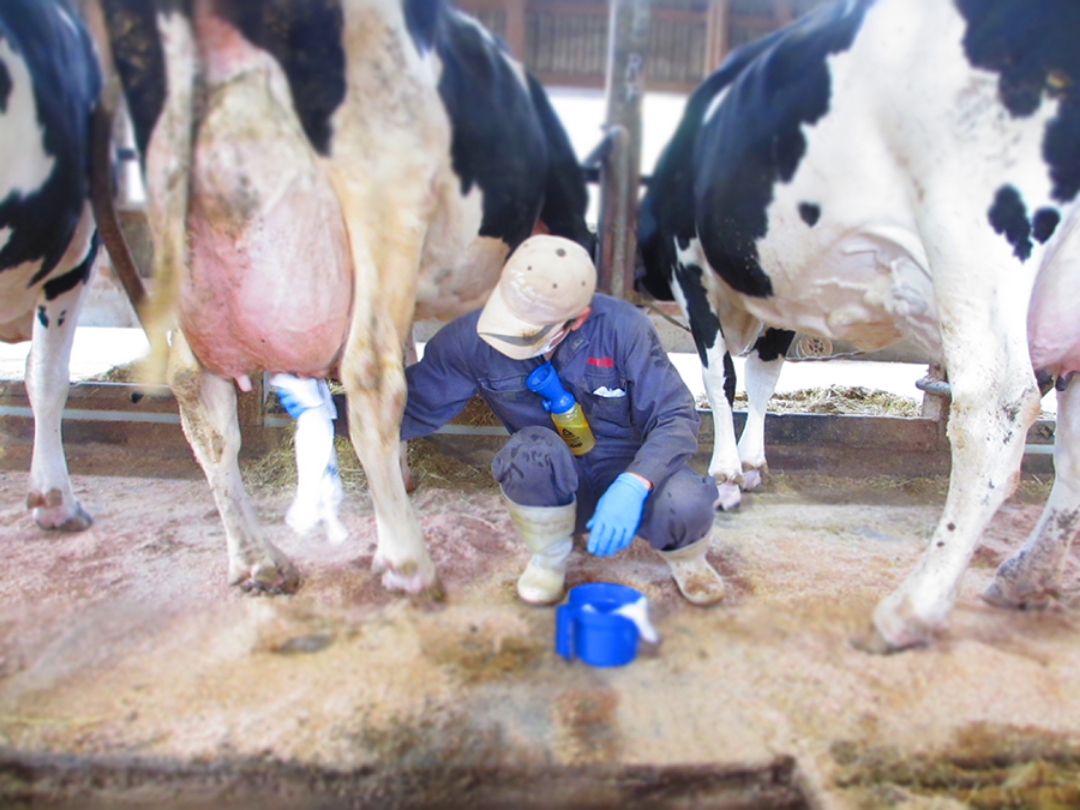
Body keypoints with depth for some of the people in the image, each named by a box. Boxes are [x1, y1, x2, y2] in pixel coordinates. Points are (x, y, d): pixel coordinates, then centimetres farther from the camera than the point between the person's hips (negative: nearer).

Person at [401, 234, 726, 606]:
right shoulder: (474, 338, -17)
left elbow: (675, 415, -21)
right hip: (550, 485, 1)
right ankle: (549, 558, -3)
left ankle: (686, 558, 8)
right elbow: (414, 407, -8)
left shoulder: (622, 326, -23)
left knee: (686, 505, -32)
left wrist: (633, 486, -36)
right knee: (532, 448, -34)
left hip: (631, 474, 0)